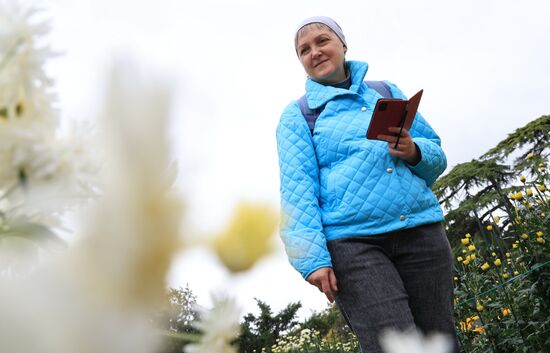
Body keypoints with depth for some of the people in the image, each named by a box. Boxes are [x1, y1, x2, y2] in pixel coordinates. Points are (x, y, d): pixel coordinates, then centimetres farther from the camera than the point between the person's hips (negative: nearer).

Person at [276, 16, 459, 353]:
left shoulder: (387, 91, 19)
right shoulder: (298, 115, 10)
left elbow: (437, 156, 18)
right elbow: (296, 189, -2)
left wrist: (413, 151, -6)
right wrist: (312, 256, -14)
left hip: (420, 232, 4)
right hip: (353, 243, -3)